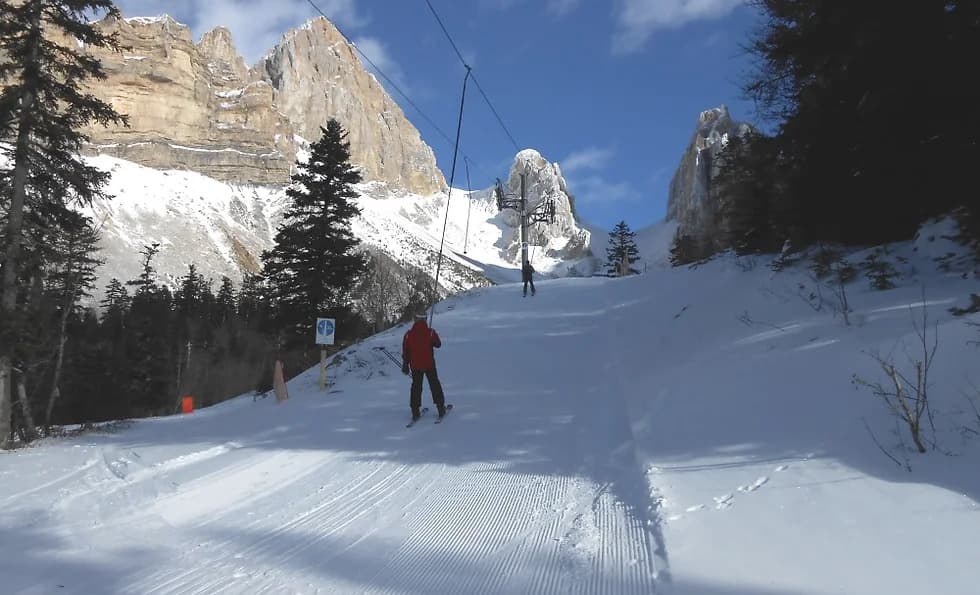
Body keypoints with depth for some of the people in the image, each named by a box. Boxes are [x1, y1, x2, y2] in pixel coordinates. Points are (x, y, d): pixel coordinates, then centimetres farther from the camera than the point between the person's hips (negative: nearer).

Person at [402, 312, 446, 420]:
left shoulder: (409, 334, -4)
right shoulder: (431, 332, -10)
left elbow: (405, 352, 1)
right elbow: (438, 344, 2)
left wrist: (405, 365, 11)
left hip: (415, 366, 1)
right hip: (429, 364, -1)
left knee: (416, 387, 12)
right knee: (435, 385, 11)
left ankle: (415, 411, 9)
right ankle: (440, 408, 10)